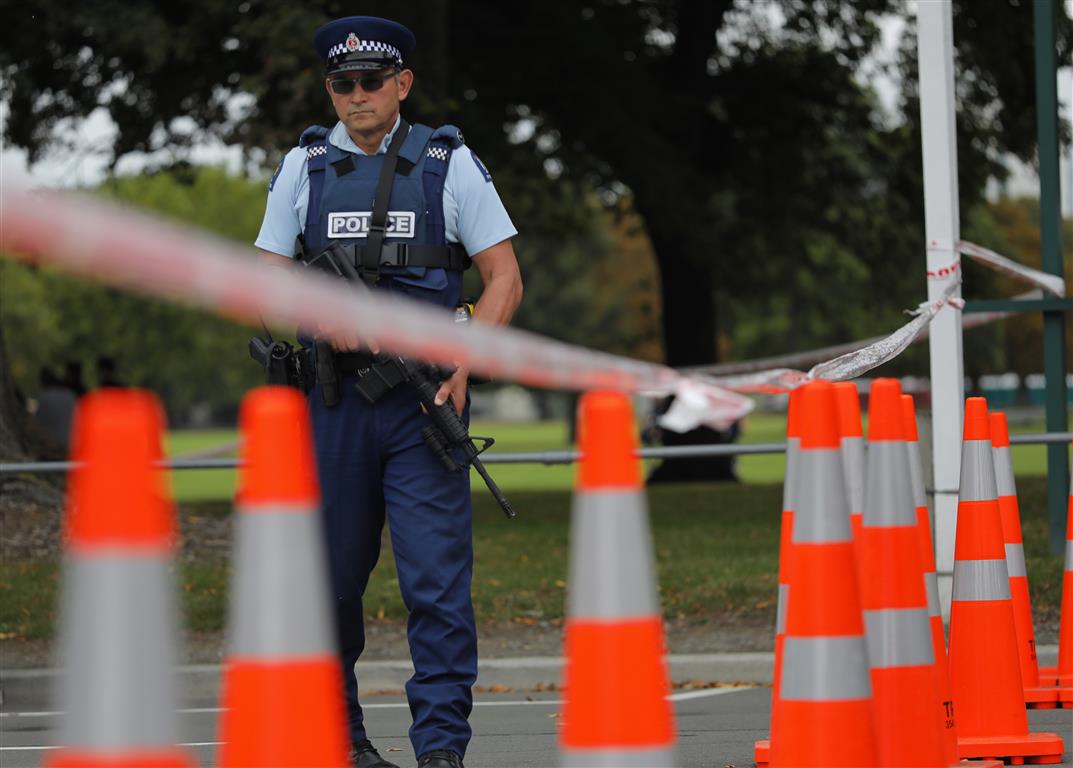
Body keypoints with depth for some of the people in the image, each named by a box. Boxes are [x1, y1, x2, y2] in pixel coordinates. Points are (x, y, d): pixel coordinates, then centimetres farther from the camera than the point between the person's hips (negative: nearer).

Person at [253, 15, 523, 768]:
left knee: (437, 573, -10)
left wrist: (461, 361, -13)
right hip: (332, 398, 2)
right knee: (332, 574, 9)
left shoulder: (449, 163, 3)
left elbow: (505, 278, 1)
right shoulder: (305, 167, 8)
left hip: (423, 400, -2)